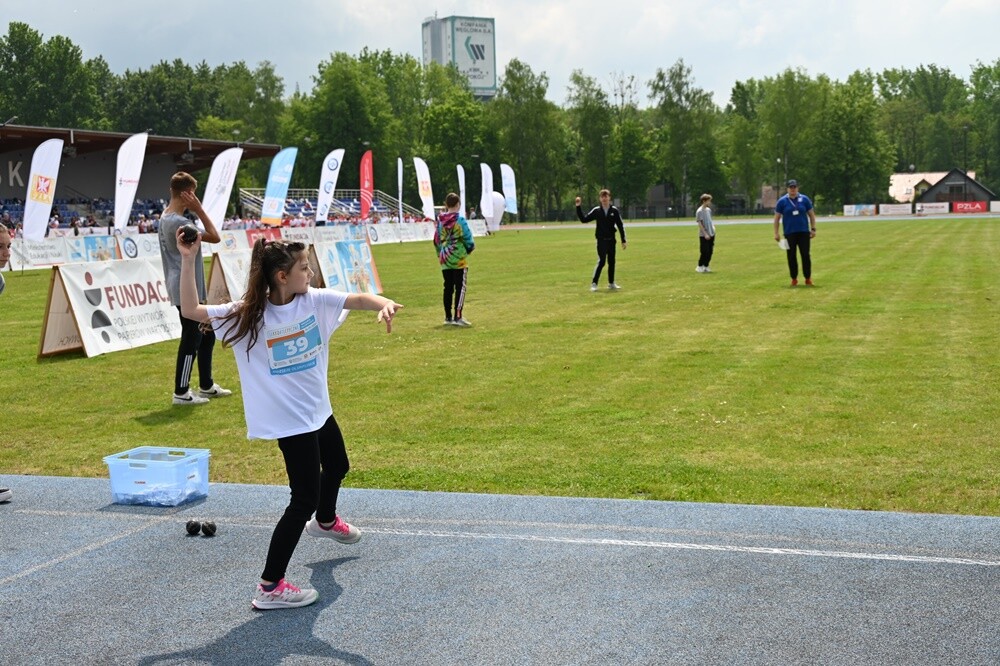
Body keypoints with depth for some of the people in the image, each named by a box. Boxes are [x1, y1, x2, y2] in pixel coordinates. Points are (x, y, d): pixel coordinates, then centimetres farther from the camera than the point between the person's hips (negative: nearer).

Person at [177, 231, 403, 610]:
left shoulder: (315, 300, -7)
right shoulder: (248, 316, -18)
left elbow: (357, 299, -19)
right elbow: (191, 311, -20)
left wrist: (383, 304, -41)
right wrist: (188, 260, -28)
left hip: (318, 409, 7)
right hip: (290, 420, -7)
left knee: (337, 466, 31)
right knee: (305, 499, -11)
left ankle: (325, 522, 63)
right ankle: (270, 587, -4)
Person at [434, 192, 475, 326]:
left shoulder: (440, 220, 6)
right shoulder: (459, 220, -11)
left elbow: (436, 240, 12)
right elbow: (468, 239, -9)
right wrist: (470, 248, 12)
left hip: (445, 260, 6)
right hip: (459, 259, -6)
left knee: (448, 288, 12)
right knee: (460, 287, -3)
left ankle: (448, 317, 16)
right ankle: (458, 317, -8)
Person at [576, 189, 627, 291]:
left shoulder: (614, 210, -1)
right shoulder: (596, 210, -1)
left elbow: (620, 225, 2)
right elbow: (584, 219, 2)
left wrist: (623, 241, 1)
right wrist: (578, 207, -6)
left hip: (611, 240, 2)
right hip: (601, 240, -2)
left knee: (611, 262, 9)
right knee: (601, 261, -11)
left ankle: (611, 283, 20)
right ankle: (594, 283, -7)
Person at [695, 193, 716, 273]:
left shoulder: (708, 210, 12)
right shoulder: (699, 211, -11)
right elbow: (700, 224, -14)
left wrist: (713, 226, 8)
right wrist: (705, 234, -18)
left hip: (711, 234, 7)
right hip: (704, 235, -7)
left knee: (710, 251, 6)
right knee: (705, 252, -7)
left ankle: (706, 266, 16)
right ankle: (700, 266, 6)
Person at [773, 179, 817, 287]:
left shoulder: (804, 199, 5)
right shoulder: (782, 201, 1)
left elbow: (811, 214, 10)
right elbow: (777, 217, 4)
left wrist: (813, 229, 2)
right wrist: (776, 233, -2)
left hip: (804, 232, 0)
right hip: (789, 233, 0)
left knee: (806, 255, -2)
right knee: (791, 256, 1)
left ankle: (808, 278, 6)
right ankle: (794, 279, 11)